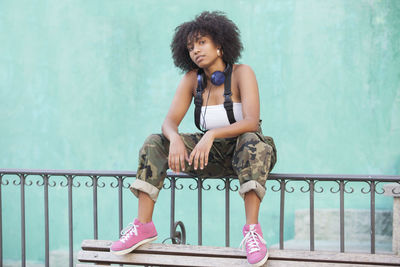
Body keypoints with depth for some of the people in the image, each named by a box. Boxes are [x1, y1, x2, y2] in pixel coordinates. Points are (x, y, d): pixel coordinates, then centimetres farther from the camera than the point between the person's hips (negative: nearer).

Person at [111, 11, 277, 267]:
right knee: (155, 143, -12)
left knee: (251, 141, -39)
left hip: (244, 153, -5)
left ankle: (252, 229, -42)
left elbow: (251, 122, -27)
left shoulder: (242, 73, -14)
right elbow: (170, 121, -7)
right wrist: (175, 139, -31)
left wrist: (211, 134, -41)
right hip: (211, 155, 5)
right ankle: (143, 225, -17)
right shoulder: (193, 79, -1)